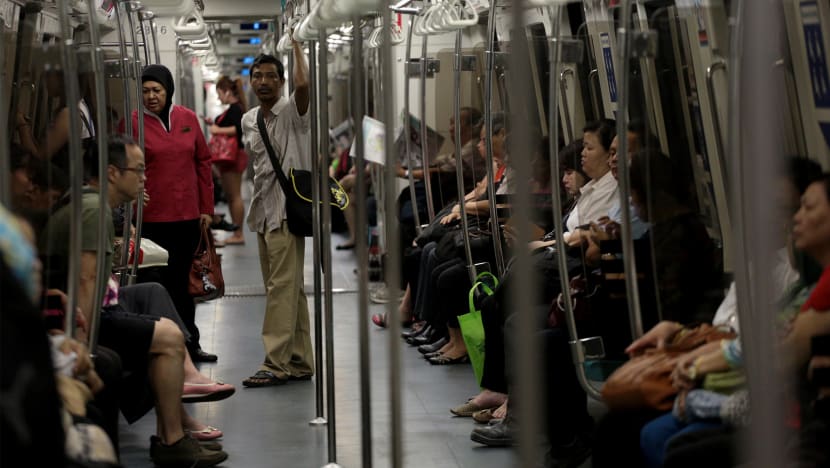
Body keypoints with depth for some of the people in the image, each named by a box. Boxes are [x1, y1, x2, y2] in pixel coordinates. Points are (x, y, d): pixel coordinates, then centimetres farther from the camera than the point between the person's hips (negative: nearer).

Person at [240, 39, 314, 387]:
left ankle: (276, 362, -14)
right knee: (287, 289, 11)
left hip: (287, 209, -8)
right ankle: (300, 361, 15)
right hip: (263, 209, 8)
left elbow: (303, 84, -26)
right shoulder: (248, 121, 15)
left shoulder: (291, 112, -6)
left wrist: (296, 43, -17)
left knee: (282, 287, -12)